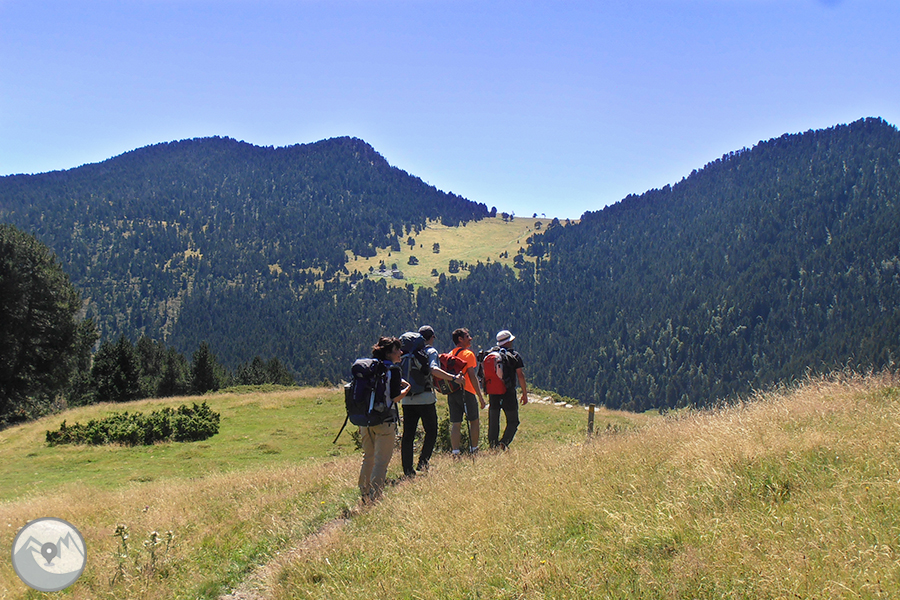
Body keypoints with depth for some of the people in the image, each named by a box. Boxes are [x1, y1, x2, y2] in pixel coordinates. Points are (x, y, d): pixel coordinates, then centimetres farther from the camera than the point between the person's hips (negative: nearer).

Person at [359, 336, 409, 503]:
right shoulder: (393, 369, -9)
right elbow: (396, 397, -14)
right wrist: (407, 388, 3)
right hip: (384, 420, -7)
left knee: (368, 458, 19)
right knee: (381, 461, -2)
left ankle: (364, 495, 27)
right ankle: (375, 497, -6)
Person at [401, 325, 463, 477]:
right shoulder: (431, 351, -1)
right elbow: (434, 369, -20)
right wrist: (453, 378, -20)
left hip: (407, 399, 5)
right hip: (425, 398, -5)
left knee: (408, 434, 6)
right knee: (431, 432, 8)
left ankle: (408, 470, 5)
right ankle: (422, 464, -3)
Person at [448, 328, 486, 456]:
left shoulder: (450, 355, 14)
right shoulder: (468, 354, -7)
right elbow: (472, 376, -12)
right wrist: (480, 396, -11)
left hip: (451, 393, 6)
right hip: (465, 392, -6)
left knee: (455, 423, 5)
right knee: (474, 421, 8)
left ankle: (455, 452, 0)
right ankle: (474, 450, 10)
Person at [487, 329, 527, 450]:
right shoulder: (514, 355, -3)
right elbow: (520, 375, -8)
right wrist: (525, 393, -2)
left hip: (493, 394, 4)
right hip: (508, 394, -4)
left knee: (493, 423, 11)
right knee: (513, 422, 5)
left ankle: (493, 446, 8)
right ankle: (504, 442, -14)